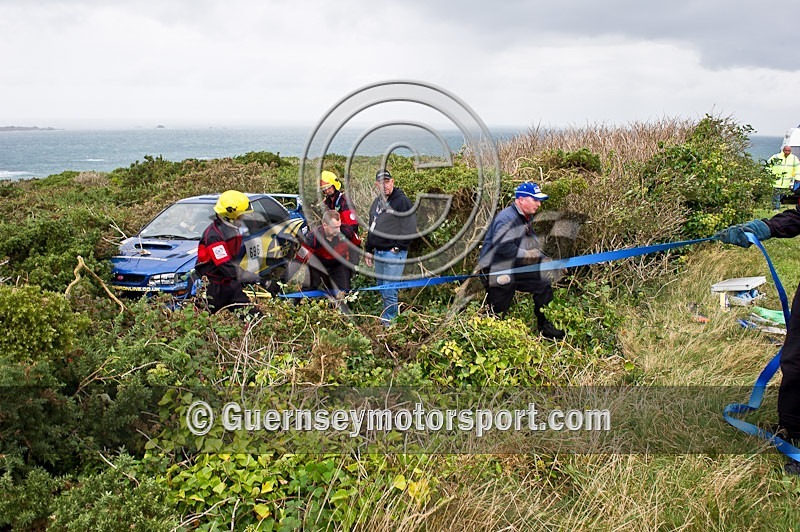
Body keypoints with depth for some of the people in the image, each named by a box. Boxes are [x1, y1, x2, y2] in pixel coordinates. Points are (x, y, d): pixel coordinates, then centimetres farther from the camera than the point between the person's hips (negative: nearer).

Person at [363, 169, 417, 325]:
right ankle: (387, 317, 27)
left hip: (394, 253, -8)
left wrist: (397, 248, -13)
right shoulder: (377, 202, 15)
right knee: (382, 289, 15)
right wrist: (368, 250, 21)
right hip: (378, 253, 8)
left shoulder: (402, 201, -10)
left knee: (389, 290, -8)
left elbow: (410, 230, -14)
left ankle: (388, 321, 3)